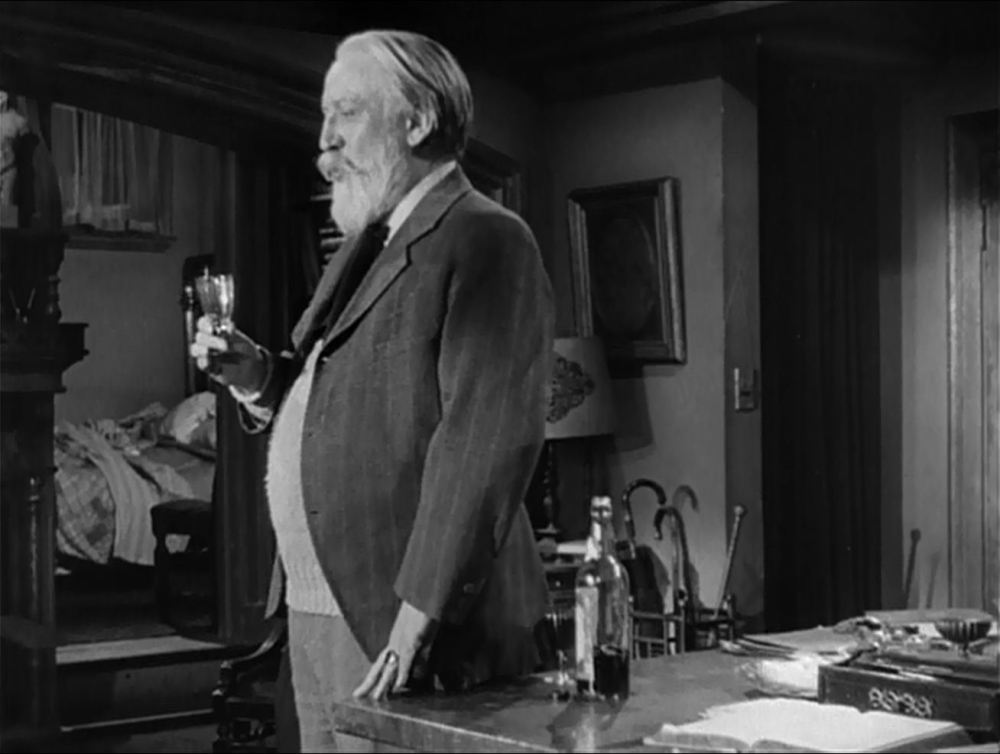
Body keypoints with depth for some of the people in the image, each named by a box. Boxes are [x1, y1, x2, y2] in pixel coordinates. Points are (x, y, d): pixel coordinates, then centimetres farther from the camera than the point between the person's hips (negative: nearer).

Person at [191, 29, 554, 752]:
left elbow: (486, 442, -20)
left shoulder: (486, 242, -12)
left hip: (405, 628, -8)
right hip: (317, 612, 8)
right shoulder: (366, 247, 17)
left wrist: (420, 610, -24)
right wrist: (256, 374, 3)